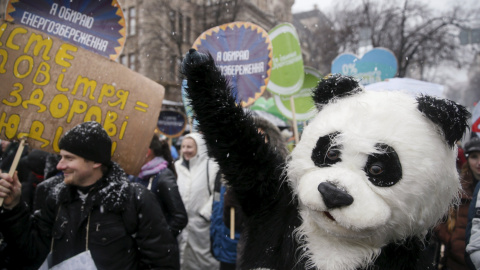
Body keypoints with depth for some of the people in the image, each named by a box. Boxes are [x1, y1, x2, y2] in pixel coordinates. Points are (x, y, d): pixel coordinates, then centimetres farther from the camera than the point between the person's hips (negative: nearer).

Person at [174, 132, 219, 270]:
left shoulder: (210, 166, -8)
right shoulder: (176, 166, 9)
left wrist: (206, 213, -13)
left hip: (201, 223, -4)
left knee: (204, 258, 6)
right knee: (181, 257, 16)